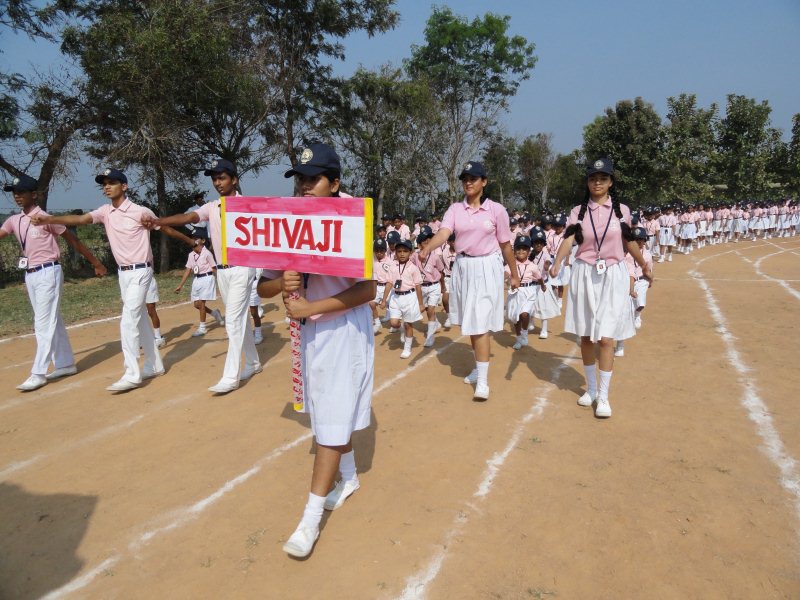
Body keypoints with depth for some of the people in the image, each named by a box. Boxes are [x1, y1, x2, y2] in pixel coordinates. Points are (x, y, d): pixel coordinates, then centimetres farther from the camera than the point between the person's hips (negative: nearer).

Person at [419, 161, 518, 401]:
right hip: (462, 267, 4)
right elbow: (443, 232, -14)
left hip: (486, 268, -4)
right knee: (469, 322, 13)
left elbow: (505, 245, 3)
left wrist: (514, 274, 10)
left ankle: (483, 380, -5)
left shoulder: (496, 210, -3)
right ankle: (480, 366, 32)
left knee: (480, 323, -9)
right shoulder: (455, 209, 4)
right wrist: (427, 248, -34)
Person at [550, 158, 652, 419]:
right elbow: (568, 239, -13)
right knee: (586, 335, 9)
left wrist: (644, 267, 23)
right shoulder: (578, 211, 2)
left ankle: (604, 395, 4)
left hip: (612, 276, -1)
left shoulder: (621, 210, 2)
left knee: (606, 337, -6)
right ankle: (591, 388, 25)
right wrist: (556, 263, -31)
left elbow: (630, 241, 14)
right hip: (584, 275, 1)